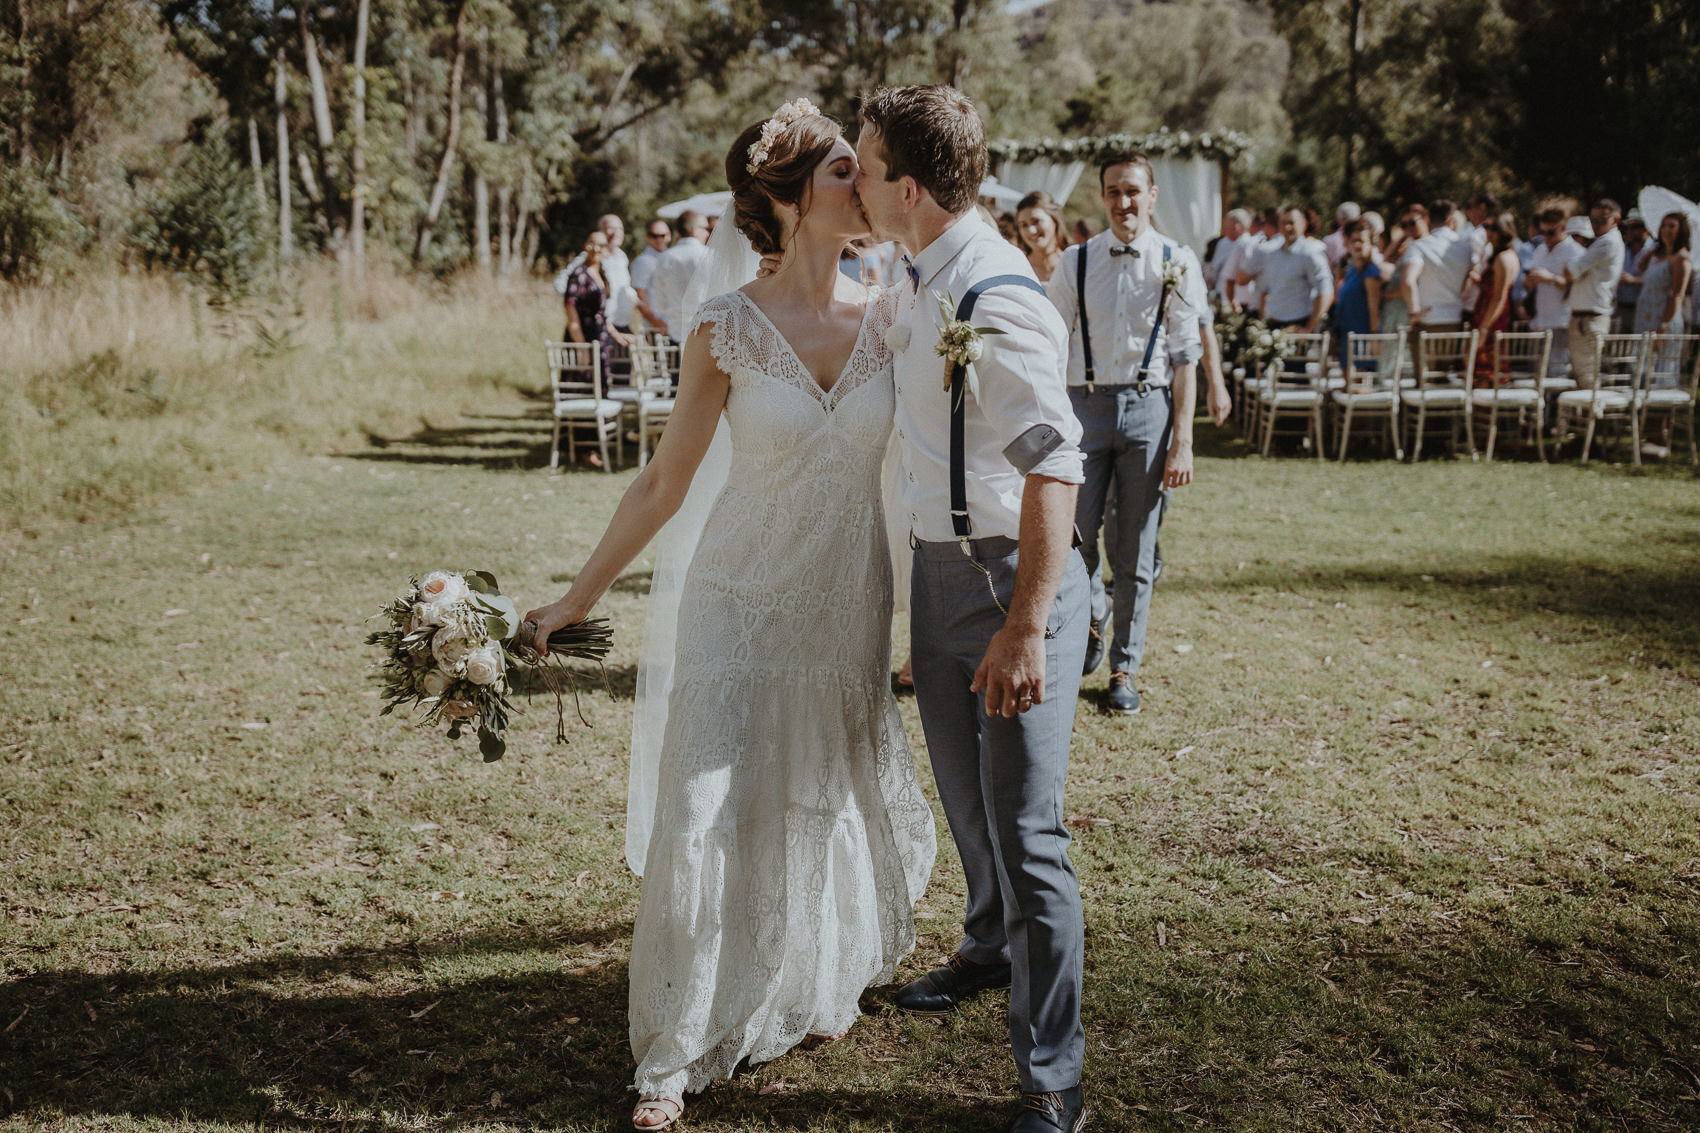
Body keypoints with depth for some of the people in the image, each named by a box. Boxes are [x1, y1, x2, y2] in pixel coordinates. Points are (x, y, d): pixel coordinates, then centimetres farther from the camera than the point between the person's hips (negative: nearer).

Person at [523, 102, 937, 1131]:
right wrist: (580, 598, -1)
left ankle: (824, 982, 44)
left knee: (832, 802, 16)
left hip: (852, 602, 3)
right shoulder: (726, 329, -10)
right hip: (744, 601, -3)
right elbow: (666, 483, -3)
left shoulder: (893, 316, -3)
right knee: (707, 810, -5)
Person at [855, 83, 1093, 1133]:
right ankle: (991, 948, 50)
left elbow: (1054, 466, -29)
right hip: (939, 566, 9)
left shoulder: (996, 300, -24)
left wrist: (1028, 628, -31)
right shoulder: (919, 281, 6)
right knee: (966, 793, 25)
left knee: (1026, 826, -4)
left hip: (1012, 575, -9)